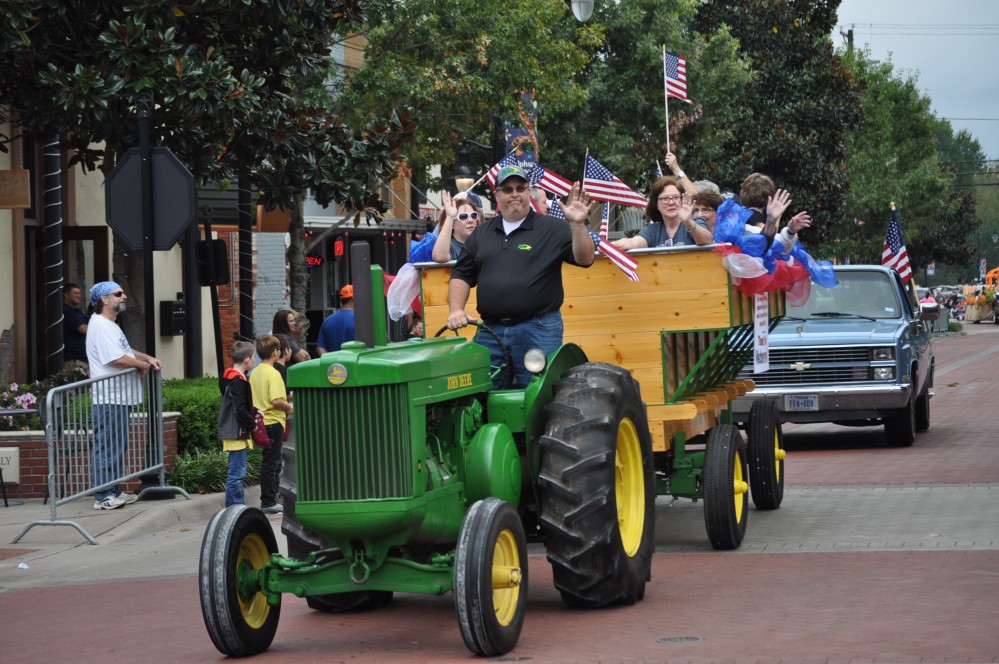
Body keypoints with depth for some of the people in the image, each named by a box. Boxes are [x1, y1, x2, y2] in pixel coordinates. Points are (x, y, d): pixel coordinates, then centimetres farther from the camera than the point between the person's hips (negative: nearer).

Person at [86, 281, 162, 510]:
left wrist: (148, 358, 13)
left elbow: (125, 350, 30)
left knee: (117, 447, 15)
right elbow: (117, 359, -24)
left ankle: (114, 492, 22)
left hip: (119, 397, 11)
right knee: (107, 448, -7)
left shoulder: (110, 325, 19)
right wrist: (143, 365, -10)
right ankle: (103, 496, -5)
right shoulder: (100, 326, -16)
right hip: (108, 399, -11)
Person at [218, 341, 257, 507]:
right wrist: (253, 424, -9)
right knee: (237, 473, -7)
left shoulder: (228, 378, 14)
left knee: (236, 473, 16)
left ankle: (235, 507, 22)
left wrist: (254, 412, 9)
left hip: (233, 432, 11)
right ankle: (235, 507, -6)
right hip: (237, 432, -11)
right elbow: (240, 410, -21)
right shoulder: (238, 381, -17)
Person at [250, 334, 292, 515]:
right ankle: (268, 503, 0)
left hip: (262, 422, 9)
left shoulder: (255, 372, 10)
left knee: (272, 462, 16)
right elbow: (276, 401, -25)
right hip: (273, 422, -9)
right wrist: (289, 407, -8)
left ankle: (270, 500, 20)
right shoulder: (273, 373, -17)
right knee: (271, 463, -3)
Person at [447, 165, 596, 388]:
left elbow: (585, 259, -6)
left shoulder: (552, 229, 3)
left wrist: (577, 224, -20)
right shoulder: (481, 233, 16)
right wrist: (456, 310, 2)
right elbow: (461, 275, 17)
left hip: (538, 330, -4)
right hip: (490, 330, 4)